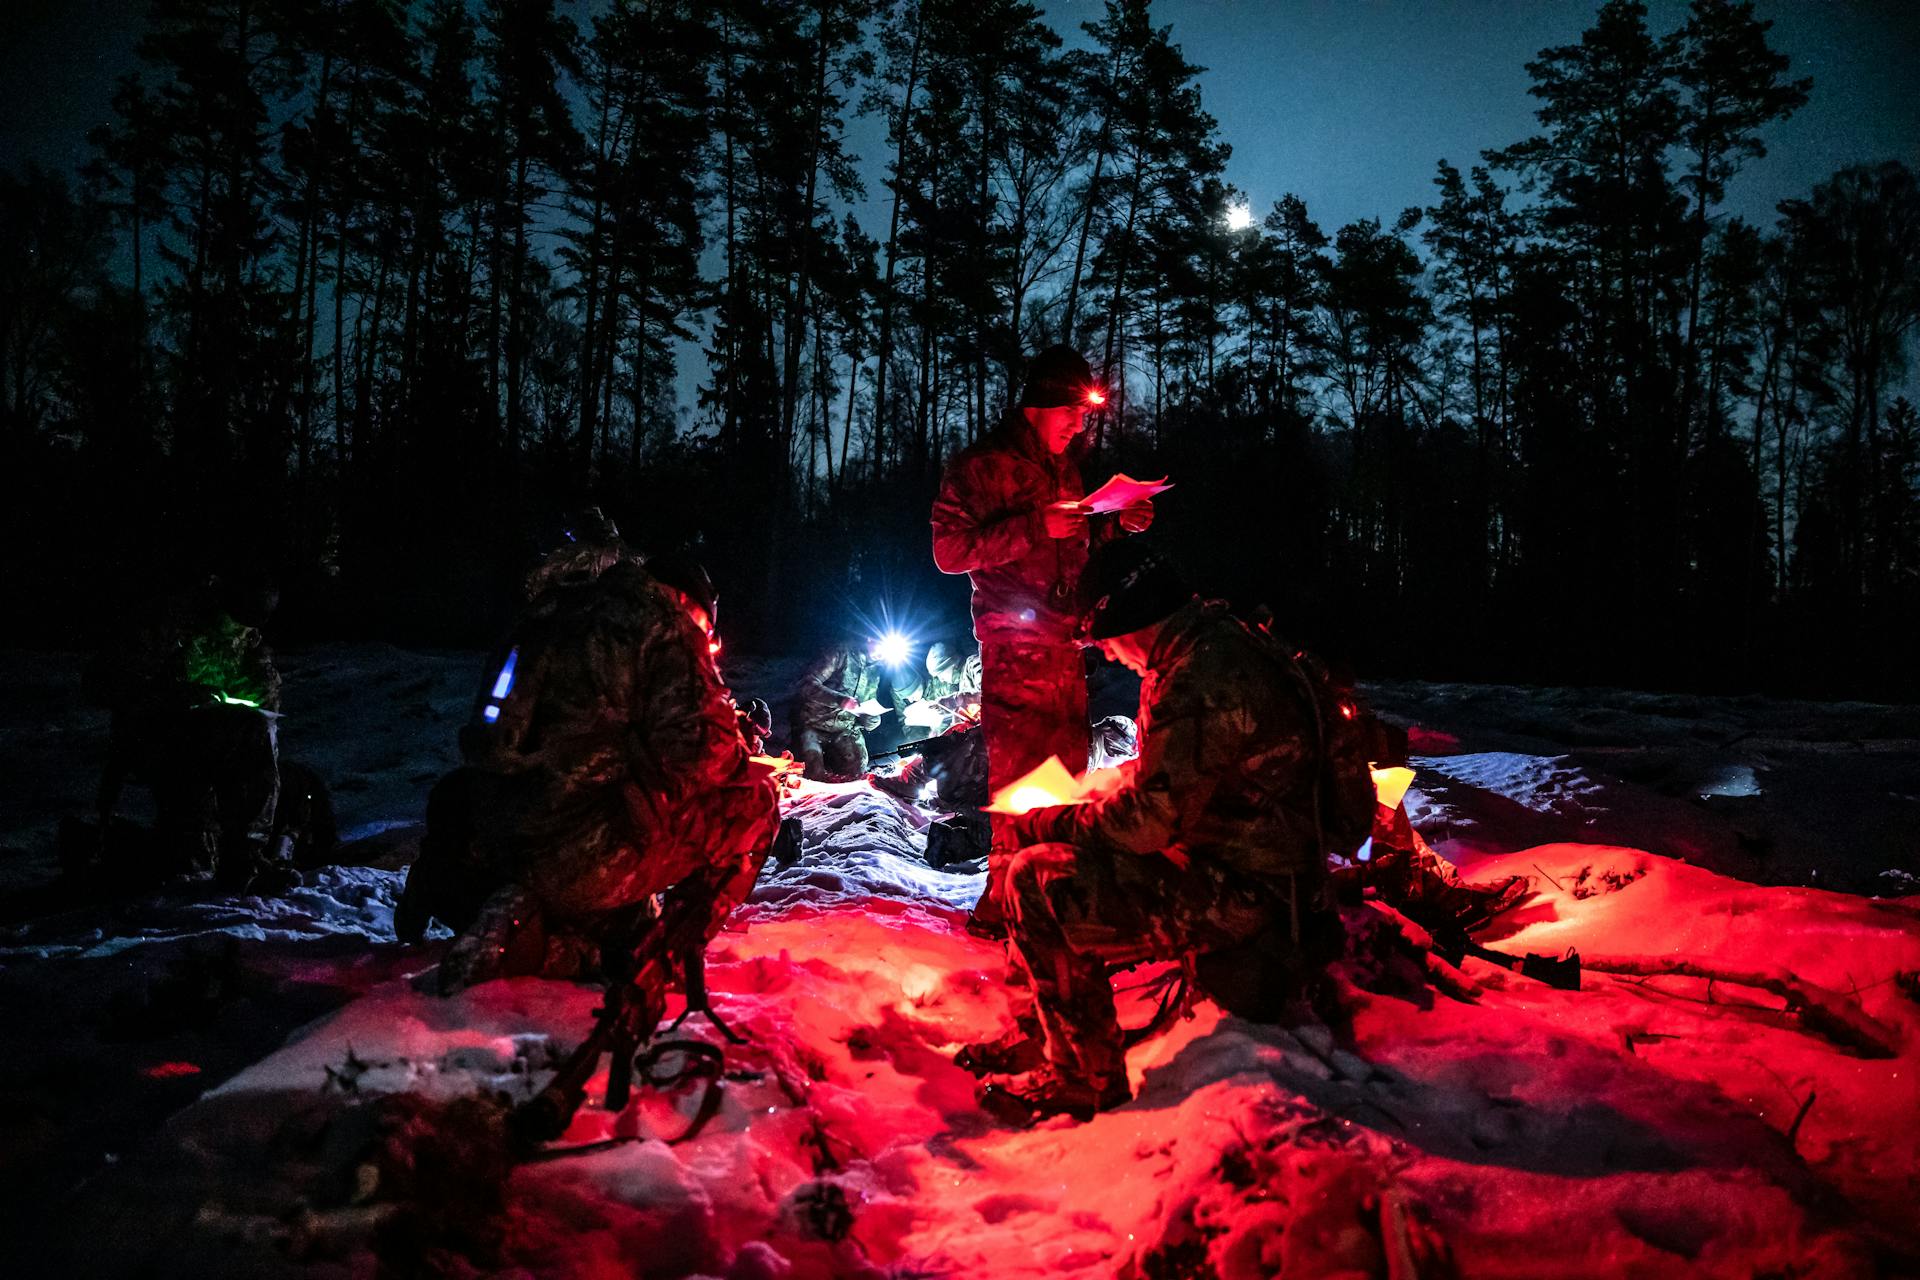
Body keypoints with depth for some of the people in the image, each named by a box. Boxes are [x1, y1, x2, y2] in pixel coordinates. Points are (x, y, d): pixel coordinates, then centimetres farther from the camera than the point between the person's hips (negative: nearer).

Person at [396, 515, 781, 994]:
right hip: (592, 852, -8)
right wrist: (743, 758, 12)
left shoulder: (546, 618, 22)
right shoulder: (662, 614, 0)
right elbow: (698, 750, -9)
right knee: (753, 797, 7)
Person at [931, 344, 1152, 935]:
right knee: (1021, 773, -10)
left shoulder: (1064, 466, 19)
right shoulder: (979, 465, -5)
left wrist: (1118, 522, 11)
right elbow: (950, 551, -14)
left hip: (1064, 639, 8)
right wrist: (1036, 527, -20)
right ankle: (1002, 905, -1)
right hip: (1014, 640, -8)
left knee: (1068, 765, 9)